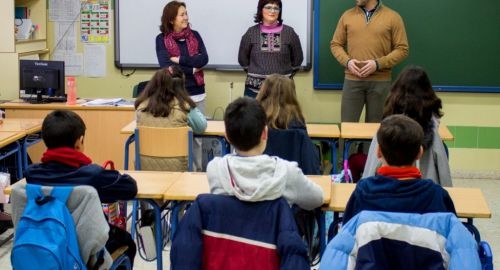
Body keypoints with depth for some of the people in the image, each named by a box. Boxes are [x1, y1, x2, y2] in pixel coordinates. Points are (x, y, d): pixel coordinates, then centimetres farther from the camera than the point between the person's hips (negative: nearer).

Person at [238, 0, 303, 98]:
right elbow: (242, 58, 13)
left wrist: (287, 76, 9)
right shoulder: (251, 32, 4)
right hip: (255, 88, 0)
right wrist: (254, 75, 10)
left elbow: (297, 59, 12)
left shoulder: (289, 32, 3)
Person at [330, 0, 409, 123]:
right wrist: (347, 61, -7)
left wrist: (378, 64, -13)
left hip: (380, 82, -1)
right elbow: (335, 44, 13)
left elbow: (402, 49, 0)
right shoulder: (347, 16, 8)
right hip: (352, 81, 2)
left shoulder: (393, 17, 1)